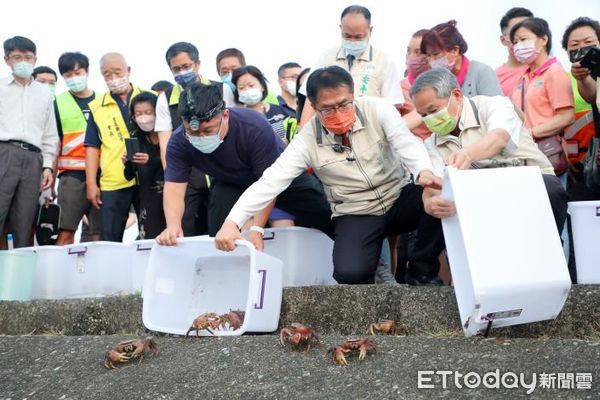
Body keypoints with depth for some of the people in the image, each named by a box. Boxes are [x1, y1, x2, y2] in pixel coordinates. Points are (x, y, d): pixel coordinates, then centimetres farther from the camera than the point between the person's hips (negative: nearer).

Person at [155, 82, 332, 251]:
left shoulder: (255, 127, -38)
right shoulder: (179, 141, -28)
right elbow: (174, 187, -30)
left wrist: (257, 229, -40)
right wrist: (173, 224, -50)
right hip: (230, 183, 2)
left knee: (327, 216, -3)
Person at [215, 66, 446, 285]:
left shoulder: (377, 110, -9)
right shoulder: (307, 140, -10)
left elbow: (407, 143, -20)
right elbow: (270, 182, -16)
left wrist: (424, 172, -44)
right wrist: (232, 222, -28)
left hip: (400, 197, 2)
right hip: (356, 216, -1)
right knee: (349, 273, -30)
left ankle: (422, 271, -4)